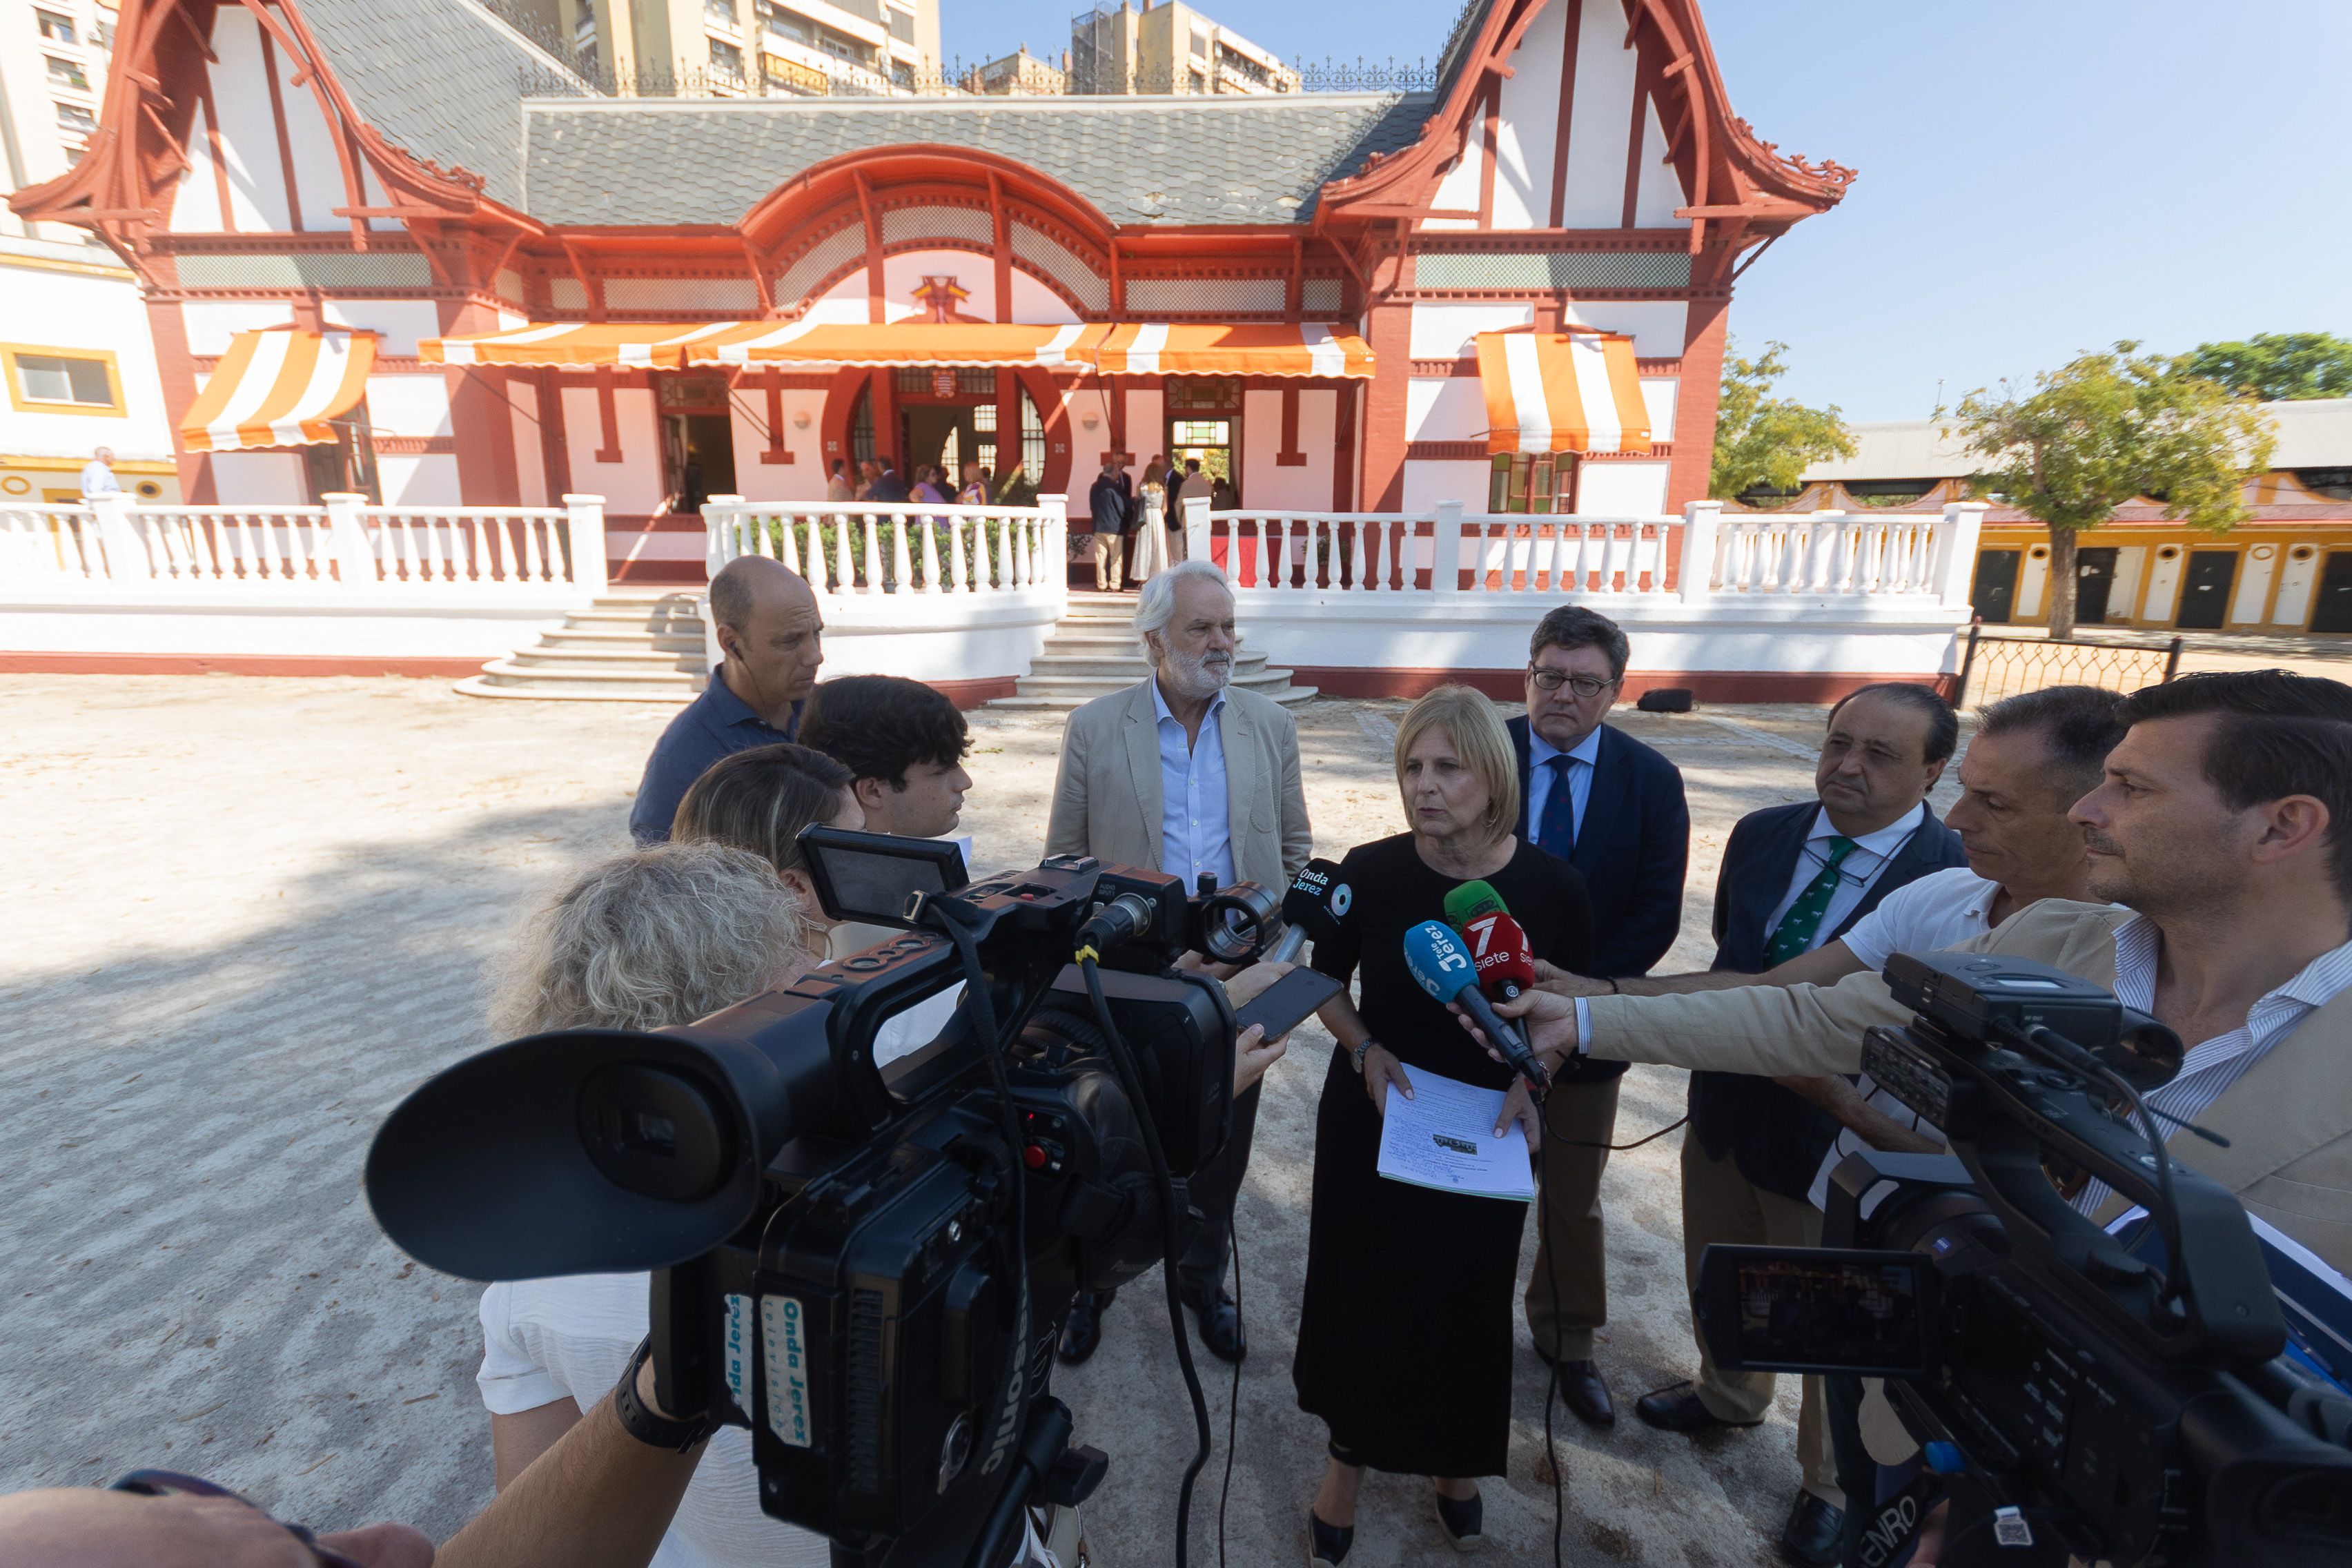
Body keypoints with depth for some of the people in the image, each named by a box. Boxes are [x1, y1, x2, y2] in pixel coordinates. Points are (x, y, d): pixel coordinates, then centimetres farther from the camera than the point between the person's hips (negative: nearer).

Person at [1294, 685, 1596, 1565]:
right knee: (1363, 1290, 15)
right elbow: (1326, 982, 0)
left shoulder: (1551, 888, -16)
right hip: (1370, 1116, 0)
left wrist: (1529, 1074, -15)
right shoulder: (1369, 872, -16)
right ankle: (1350, 1455, 42)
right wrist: (1364, 1049, -16)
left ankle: (1455, 1457, 49)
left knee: (1465, 1300, 18)